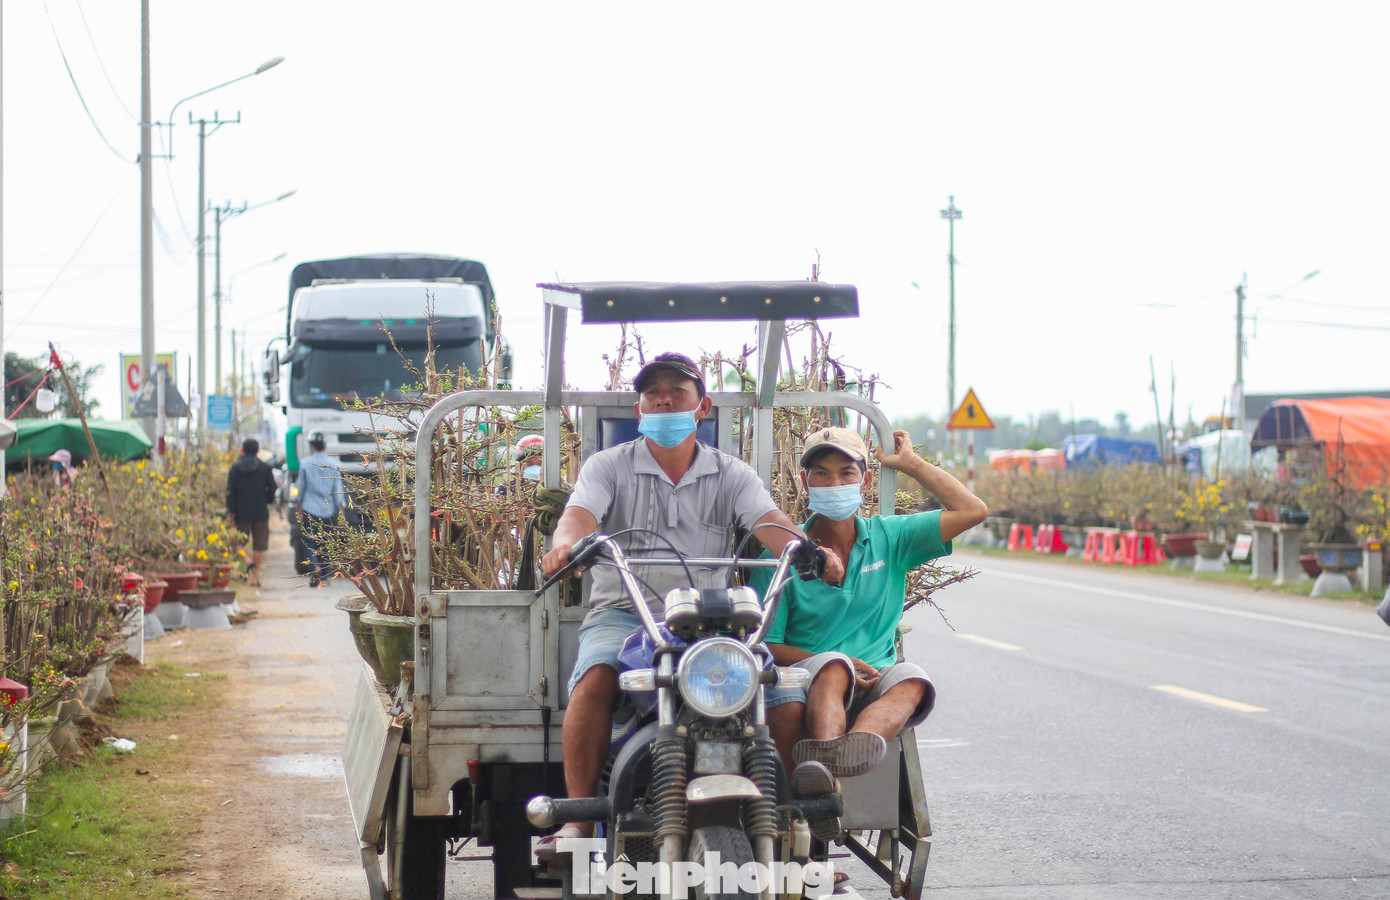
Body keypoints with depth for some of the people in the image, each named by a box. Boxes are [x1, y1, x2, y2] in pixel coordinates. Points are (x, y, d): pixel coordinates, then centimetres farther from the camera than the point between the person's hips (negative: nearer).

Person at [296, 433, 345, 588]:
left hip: (310, 509, -2)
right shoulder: (333, 464, -1)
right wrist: (341, 509, 4)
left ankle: (315, 567, -24)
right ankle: (324, 577, 14)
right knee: (325, 543, 11)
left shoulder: (305, 464, -4)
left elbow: (301, 487, 3)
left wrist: (299, 507, 14)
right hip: (329, 511, 2)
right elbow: (338, 488, 0)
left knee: (310, 541, 2)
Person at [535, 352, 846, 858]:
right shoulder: (609, 466, 13)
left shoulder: (732, 476, 16)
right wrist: (565, 545, -31)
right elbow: (579, 517, -5)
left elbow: (769, 523, -1)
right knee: (596, 678, -34)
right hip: (622, 612, -1)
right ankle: (579, 817, -32)